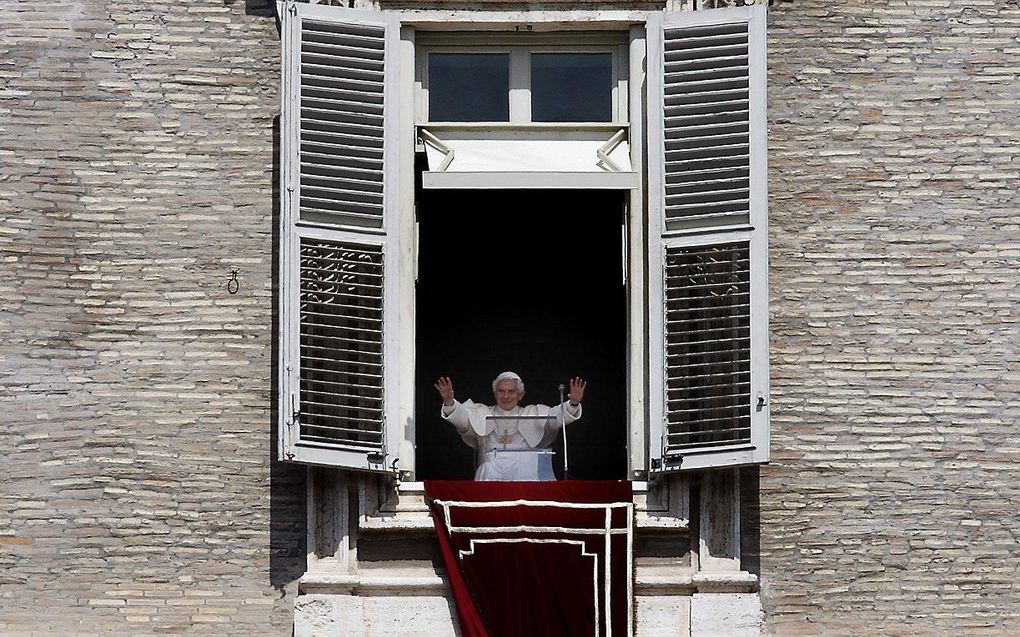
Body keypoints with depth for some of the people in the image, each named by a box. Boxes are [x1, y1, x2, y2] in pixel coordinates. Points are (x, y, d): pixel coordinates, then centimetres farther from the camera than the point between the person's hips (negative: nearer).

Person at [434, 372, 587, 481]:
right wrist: (449, 402, -14)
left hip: (525, 466, 0)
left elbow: (556, 415, 9)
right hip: (492, 465, 0)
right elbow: (460, 416, 8)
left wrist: (573, 404, -12)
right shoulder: (482, 414, 24)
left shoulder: (533, 414, 24)